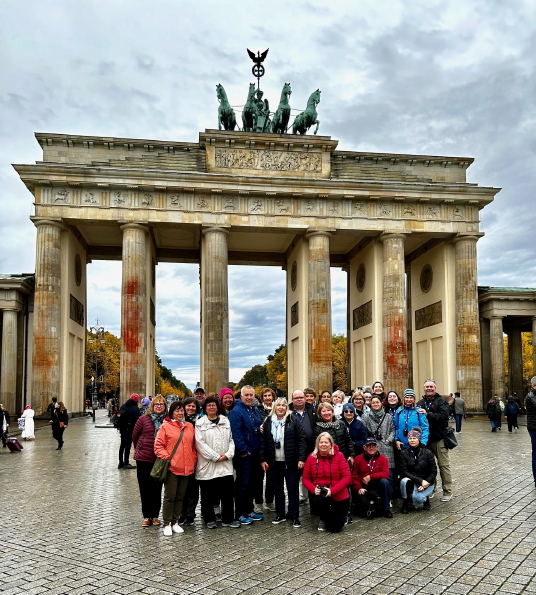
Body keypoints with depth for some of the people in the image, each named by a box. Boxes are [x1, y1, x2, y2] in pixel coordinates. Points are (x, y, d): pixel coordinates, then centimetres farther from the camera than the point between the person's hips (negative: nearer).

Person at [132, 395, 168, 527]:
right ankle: (146, 516, 18)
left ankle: (155, 516, 20)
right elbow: (135, 436, 8)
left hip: (160, 460, 0)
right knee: (145, 488, 7)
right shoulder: (143, 419, -4)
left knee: (157, 488, 8)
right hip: (144, 458, 0)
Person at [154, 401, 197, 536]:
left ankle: (175, 522, 22)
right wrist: (166, 457, -14)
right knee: (170, 496, 0)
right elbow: (158, 445, -5)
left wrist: (193, 460, 8)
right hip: (171, 467, -4)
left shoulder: (189, 426, 11)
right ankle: (167, 524, 10)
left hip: (186, 468, 5)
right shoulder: (165, 426, -3)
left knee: (180, 496, 12)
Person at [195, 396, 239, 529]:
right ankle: (209, 519, 19)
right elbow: (200, 443, -8)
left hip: (225, 463, 3)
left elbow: (231, 440, 12)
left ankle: (228, 519, 12)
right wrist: (216, 457, -11)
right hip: (207, 464, -3)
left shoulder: (225, 421, 13)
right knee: (208, 493, 5)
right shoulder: (200, 423, -1)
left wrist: (228, 454, -5)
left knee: (228, 490, 1)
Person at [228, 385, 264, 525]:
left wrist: (261, 429, 6)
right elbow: (236, 434, -19)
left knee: (253, 483, 14)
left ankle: (249, 510, 26)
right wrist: (243, 451, -18)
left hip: (255, 454, 8)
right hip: (243, 454, -8)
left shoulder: (256, 411, 13)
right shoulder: (236, 412, -13)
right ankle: (240, 514, 9)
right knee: (242, 484, -1)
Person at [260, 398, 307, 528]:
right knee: (277, 488, 11)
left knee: (293, 488, 3)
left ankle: (294, 516, 12)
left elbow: (302, 439, -6)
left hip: (291, 462, -3)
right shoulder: (268, 422, 4)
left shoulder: (293, 420, -4)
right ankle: (280, 515, 23)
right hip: (275, 462, 3)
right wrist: (263, 459, 1)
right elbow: (263, 441, 5)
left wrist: (301, 458, -11)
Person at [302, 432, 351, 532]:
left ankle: (341, 514, 33)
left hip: (338, 496, -1)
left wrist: (332, 490, -23)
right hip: (319, 494, 1)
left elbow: (347, 477, -13)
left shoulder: (339, 456, -10)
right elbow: (306, 478, 2)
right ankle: (323, 519, 3)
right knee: (318, 502, -36)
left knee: (334, 528, -6)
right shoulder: (311, 457, -3)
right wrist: (313, 489, -19)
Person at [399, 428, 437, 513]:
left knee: (417, 497, -30)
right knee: (404, 481, -33)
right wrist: (420, 481, -21)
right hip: (412, 481, 1)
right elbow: (404, 472, -10)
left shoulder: (427, 453, -4)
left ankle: (425, 498, 9)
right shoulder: (404, 453, -3)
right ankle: (405, 503, -6)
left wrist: (426, 484, -17)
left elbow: (434, 471, -3)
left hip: (427, 482, -1)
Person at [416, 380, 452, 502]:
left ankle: (448, 492, 9)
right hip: (425, 439, 5)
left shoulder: (441, 401, -4)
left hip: (439, 438, -5)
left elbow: (443, 417, -19)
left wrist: (427, 414, -24)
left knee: (443, 465, 1)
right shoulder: (420, 403, 13)